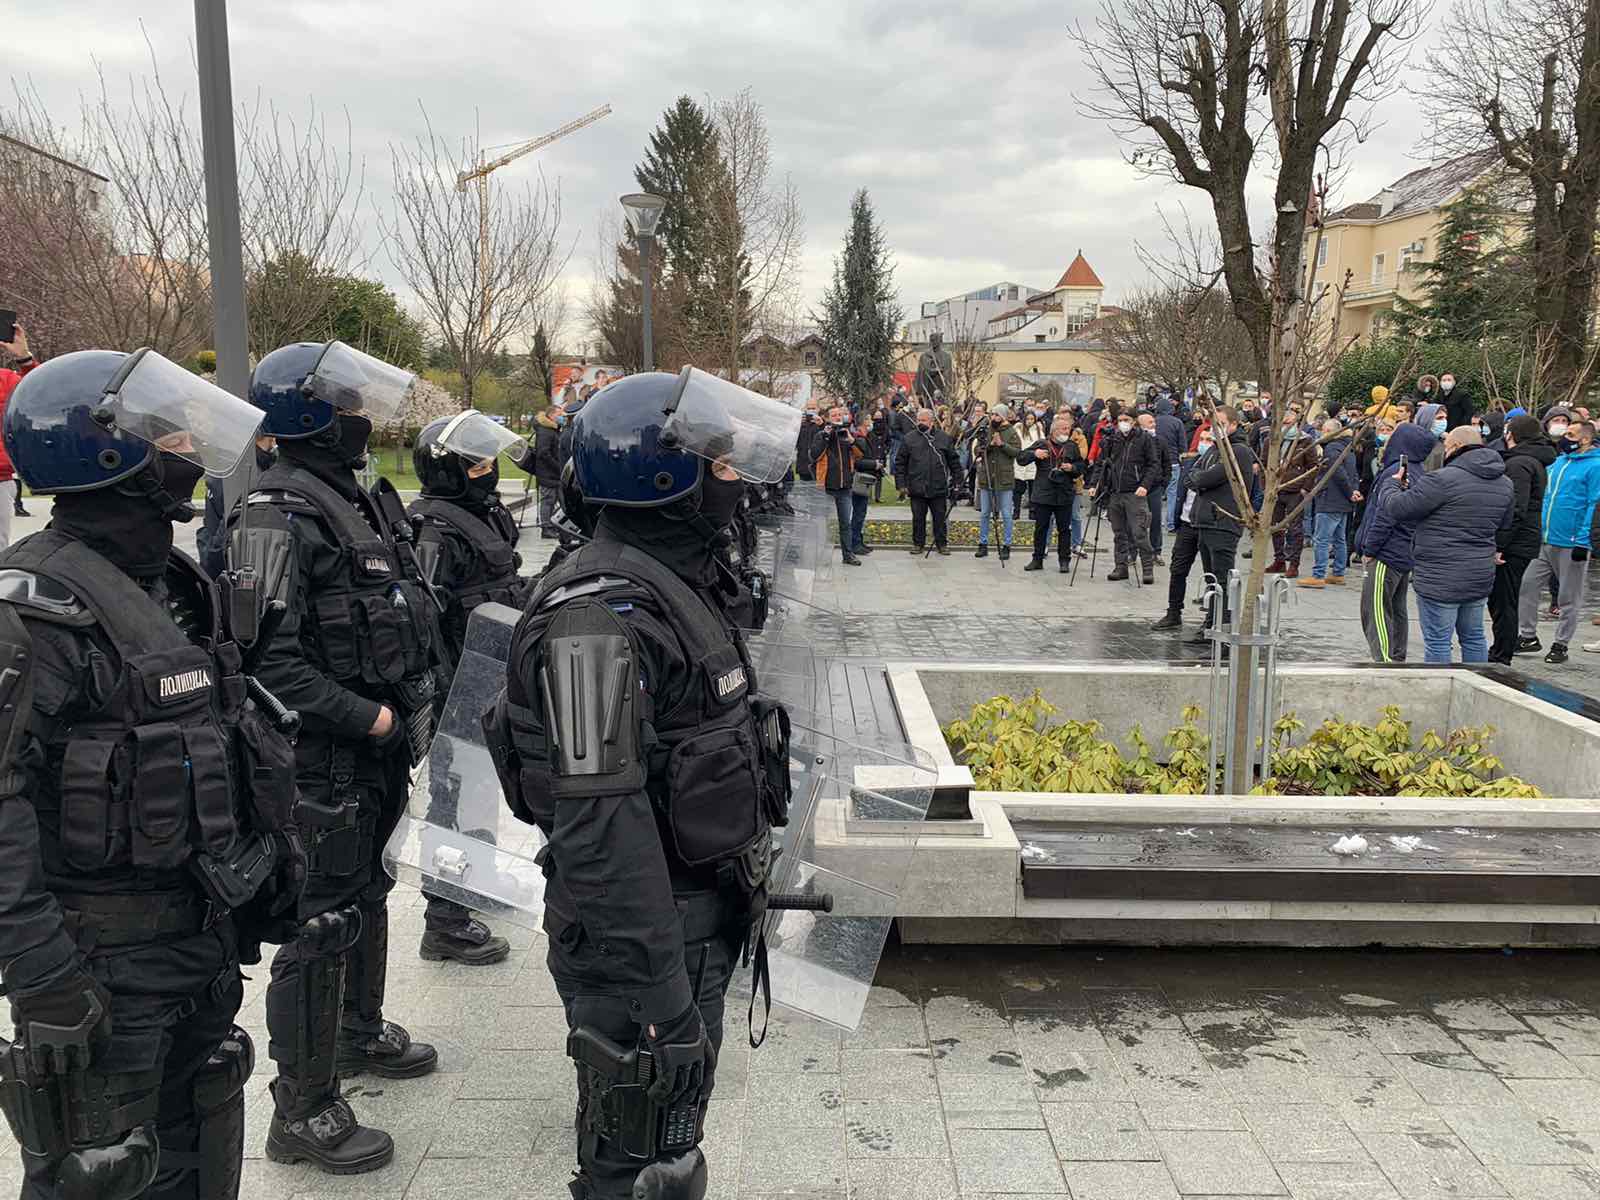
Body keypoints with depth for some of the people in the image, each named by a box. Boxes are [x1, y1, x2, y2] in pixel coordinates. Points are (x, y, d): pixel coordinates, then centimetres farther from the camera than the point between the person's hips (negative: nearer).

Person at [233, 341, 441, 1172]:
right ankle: (302, 1109, 13)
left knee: (366, 894, 23)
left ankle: (361, 1032, 43)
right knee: (320, 923, 0)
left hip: (380, 747, 9)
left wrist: (407, 712, 13)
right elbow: (269, 656, -25)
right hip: (323, 758, -9)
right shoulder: (278, 513, -19)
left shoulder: (359, 498, 10)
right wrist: (365, 717, -22)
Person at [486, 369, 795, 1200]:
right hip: (640, 937, -9)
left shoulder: (680, 583, 8)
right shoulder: (600, 616, -25)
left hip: (700, 914, 10)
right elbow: (601, 830, -29)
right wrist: (661, 1006, -27)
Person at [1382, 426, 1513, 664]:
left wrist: (1394, 486, 5)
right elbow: (1504, 525, 22)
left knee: (1437, 640, 0)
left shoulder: (1444, 479, -18)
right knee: (1473, 637, 19)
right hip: (1480, 575, 8)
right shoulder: (1504, 484, 8)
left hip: (1440, 578, -8)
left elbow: (1397, 509, -15)